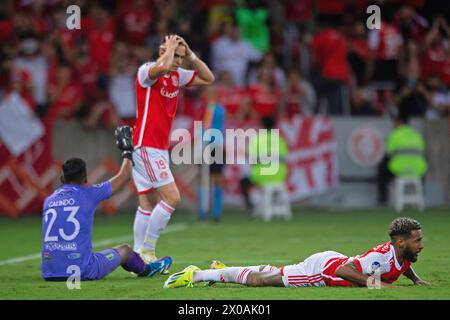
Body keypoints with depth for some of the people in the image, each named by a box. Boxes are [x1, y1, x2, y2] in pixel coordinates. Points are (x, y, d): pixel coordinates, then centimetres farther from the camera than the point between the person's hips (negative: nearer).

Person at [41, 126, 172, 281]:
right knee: (125, 250, 24)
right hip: (82, 271, -3)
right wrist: (127, 151, 28)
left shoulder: (48, 200, 8)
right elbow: (123, 177, 11)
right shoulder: (88, 194, -2)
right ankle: (147, 270, 52)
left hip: (49, 273, 3)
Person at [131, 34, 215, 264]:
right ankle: (147, 249, -9)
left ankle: (139, 256, 10)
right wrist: (169, 48, -17)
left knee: (148, 203, 8)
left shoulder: (177, 76, 11)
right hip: (146, 147, -9)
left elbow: (208, 79, 16)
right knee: (172, 197, -15)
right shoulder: (146, 71, -13)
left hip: (160, 149, 9)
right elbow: (163, 67, -36)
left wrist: (191, 55, 5)